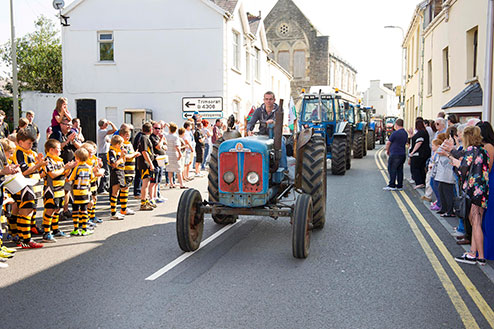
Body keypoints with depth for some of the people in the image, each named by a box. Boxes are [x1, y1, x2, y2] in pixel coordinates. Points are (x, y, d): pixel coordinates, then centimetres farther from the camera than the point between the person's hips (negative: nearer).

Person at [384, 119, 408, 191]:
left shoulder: (395, 133, -15)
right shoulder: (405, 133, 12)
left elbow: (388, 143, -8)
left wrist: (387, 150, 10)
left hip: (395, 154, -8)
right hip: (403, 154, 8)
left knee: (392, 169, -3)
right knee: (399, 170, 10)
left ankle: (392, 185, -5)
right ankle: (399, 186, 12)